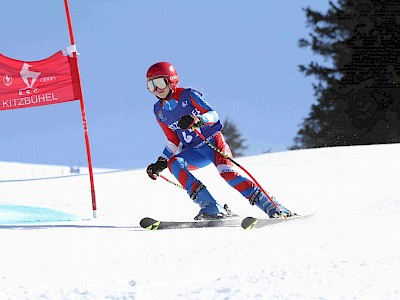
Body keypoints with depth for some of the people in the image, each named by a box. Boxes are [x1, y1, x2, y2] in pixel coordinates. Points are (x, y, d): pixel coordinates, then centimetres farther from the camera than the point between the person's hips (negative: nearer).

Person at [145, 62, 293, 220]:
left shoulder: (188, 95, -6)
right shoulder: (159, 111, 11)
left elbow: (213, 115, -13)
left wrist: (198, 119, -33)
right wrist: (161, 162, 7)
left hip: (212, 140, -5)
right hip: (194, 151, 5)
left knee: (227, 174, -28)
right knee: (174, 163, -25)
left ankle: (274, 207, -25)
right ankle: (211, 207, -32)